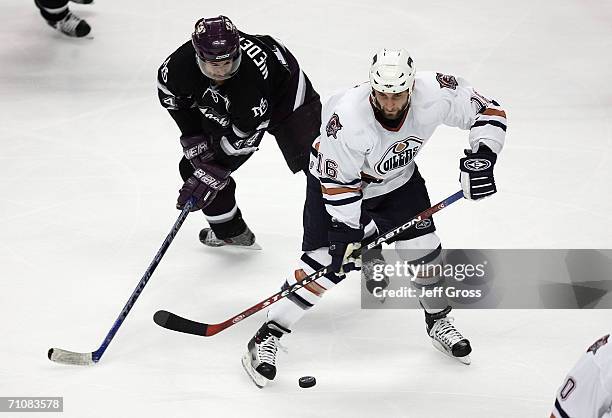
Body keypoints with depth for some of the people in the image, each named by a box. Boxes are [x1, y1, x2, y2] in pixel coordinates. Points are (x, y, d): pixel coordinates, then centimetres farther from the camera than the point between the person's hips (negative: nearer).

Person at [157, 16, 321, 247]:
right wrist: (194, 138, -8)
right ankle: (230, 231, 22)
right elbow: (171, 94, -6)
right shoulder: (183, 62, -32)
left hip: (284, 98, -5)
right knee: (193, 166, -1)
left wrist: (209, 176, -33)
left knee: (314, 160, -19)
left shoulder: (253, 74, -44)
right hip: (223, 111, 5)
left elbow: (240, 141, -35)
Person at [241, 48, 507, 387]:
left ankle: (439, 323, 25)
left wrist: (481, 157, -27)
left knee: (423, 247, 0)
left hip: (398, 179, 4)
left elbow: (488, 111, -15)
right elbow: (339, 183, -28)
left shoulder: (435, 95, -29)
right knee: (326, 266, -12)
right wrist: (346, 234, -25)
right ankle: (267, 337, -3)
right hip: (337, 177, -4)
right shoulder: (348, 119, -39)